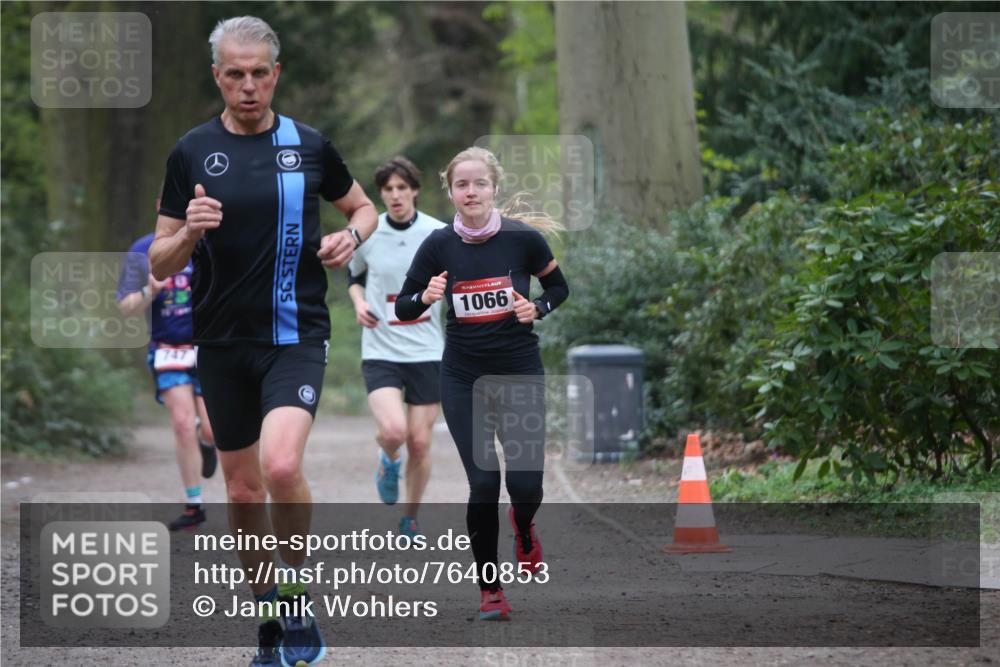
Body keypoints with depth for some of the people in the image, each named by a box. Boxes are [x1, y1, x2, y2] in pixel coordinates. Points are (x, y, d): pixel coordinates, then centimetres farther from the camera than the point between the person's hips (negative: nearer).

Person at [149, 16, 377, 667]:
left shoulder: (309, 145, 2)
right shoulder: (192, 152, 1)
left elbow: (363, 206, 19)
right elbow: (161, 263, 2)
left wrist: (350, 236, -3)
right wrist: (189, 231, -19)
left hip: (296, 335, -2)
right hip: (223, 343, 2)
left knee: (281, 465, -24)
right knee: (243, 491, 9)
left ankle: (297, 598, -4)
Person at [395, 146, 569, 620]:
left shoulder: (524, 238, -10)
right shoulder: (438, 245, -7)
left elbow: (559, 287, 7)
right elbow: (402, 308, 1)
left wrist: (538, 309, -13)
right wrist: (427, 297, -20)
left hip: (520, 373, 0)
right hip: (464, 379, 0)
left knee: (525, 484, -4)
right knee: (483, 484, -8)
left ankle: (523, 529, 35)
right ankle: (490, 590, 7)